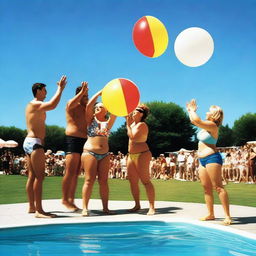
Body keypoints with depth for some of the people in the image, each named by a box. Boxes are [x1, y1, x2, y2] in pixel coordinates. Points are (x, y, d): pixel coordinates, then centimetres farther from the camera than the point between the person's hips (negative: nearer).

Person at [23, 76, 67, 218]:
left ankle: (32, 207, 17)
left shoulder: (35, 105, 20)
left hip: (29, 142, 11)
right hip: (35, 143, -11)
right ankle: (39, 210, -19)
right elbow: (52, 105, -27)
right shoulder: (35, 104, -11)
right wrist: (60, 89, -19)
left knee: (32, 176, 12)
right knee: (40, 176, -15)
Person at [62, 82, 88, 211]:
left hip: (84, 141, 7)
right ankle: (65, 199, -5)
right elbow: (71, 104, -25)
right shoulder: (72, 105, -1)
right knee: (70, 172, -11)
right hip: (73, 140, -7)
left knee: (76, 173, 7)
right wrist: (82, 91, -29)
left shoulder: (87, 108, 20)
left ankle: (71, 199, 11)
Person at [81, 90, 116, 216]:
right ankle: (85, 208, -8)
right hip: (90, 152, -3)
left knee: (103, 181, 3)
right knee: (89, 180, -8)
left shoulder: (108, 122, 13)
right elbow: (89, 105, -6)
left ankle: (105, 207, 6)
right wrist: (99, 93, -3)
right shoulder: (91, 120, 8)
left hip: (105, 154, 3)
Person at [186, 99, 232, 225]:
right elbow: (193, 121, 31)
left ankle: (227, 216, -11)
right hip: (203, 160, 10)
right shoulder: (206, 125, 15)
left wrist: (192, 110, -8)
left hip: (211, 158, -10)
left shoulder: (212, 125, -13)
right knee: (207, 188, 10)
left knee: (218, 187, -11)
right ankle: (211, 214, 16)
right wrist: (190, 110, 23)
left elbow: (197, 120, -23)